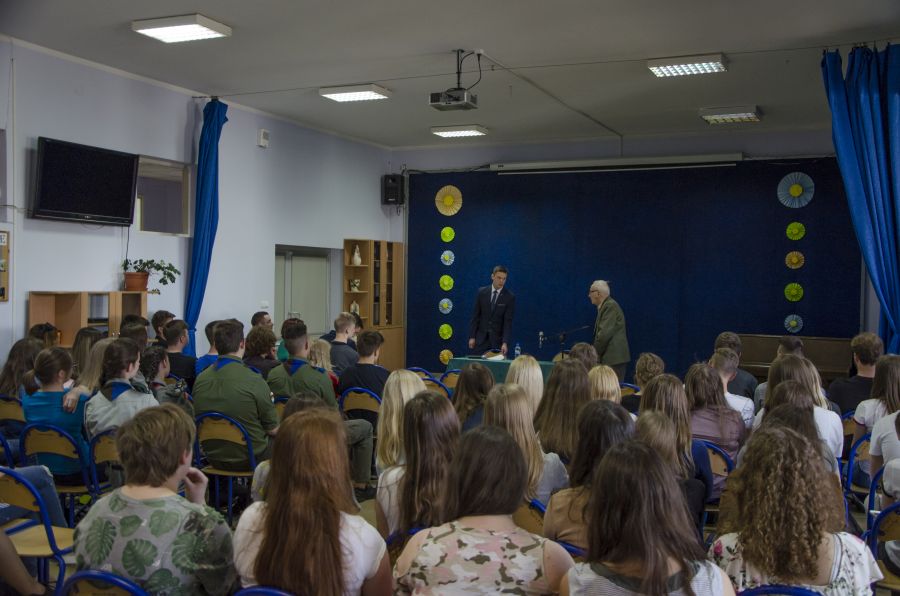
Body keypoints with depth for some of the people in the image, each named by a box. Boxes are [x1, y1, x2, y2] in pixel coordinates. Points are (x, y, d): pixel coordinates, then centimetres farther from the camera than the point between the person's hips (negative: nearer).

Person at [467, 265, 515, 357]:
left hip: (498, 339, -2)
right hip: (481, 338, 2)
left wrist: (505, 343, -20)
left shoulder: (510, 297, -6)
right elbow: (475, 316, 4)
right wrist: (472, 337, -1)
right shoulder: (482, 292, 2)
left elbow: (508, 321, -11)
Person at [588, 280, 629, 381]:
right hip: (610, 357, 10)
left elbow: (605, 333, -19)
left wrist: (595, 353, -10)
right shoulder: (605, 306, 19)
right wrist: (596, 352, 9)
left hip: (615, 358, -10)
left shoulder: (610, 306, -12)